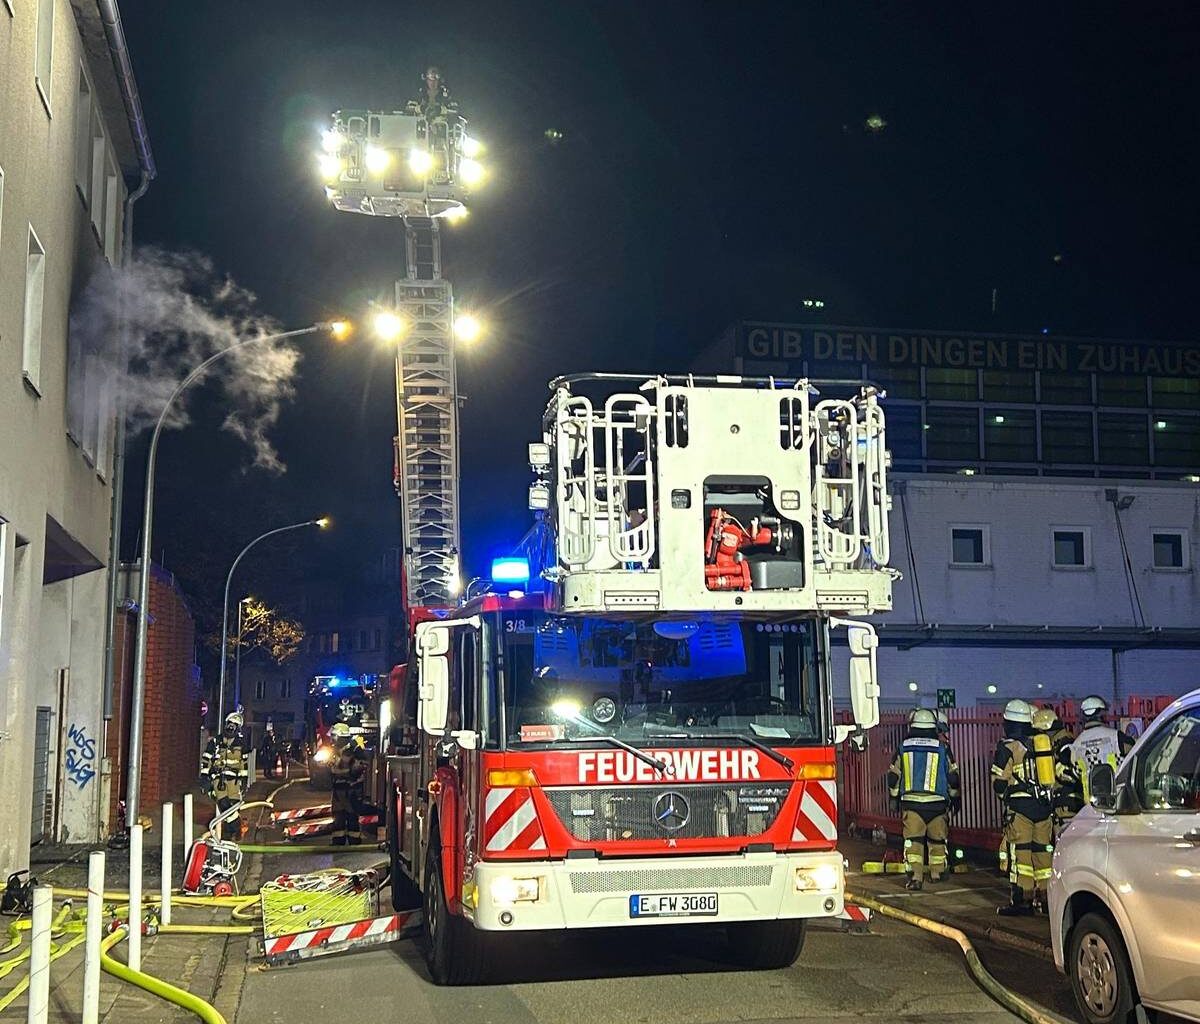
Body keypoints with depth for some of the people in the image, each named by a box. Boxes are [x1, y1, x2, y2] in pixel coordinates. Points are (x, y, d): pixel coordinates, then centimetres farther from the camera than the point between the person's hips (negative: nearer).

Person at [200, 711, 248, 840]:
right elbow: (206, 759, 7)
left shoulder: (240, 743, 11)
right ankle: (236, 828, -11)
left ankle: (228, 830, 7)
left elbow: (244, 763, 18)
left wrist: (245, 779, 14)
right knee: (224, 804, -17)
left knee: (234, 804, -8)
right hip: (218, 777, -2)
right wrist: (204, 777, 1)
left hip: (234, 778, 2)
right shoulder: (215, 742, 5)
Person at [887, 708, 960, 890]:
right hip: (937, 802, 0)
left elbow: (893, 777, 10)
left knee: (913, 840, -2)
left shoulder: (903, 748, 4)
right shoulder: (942, 748, 1)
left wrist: (896, 797, 24)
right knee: (937, 838, 15)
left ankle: (915, 877, -13)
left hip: (910, 802, 0)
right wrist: (954, 797, 23)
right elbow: (952, 777, 8)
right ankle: (937, 873, 26)